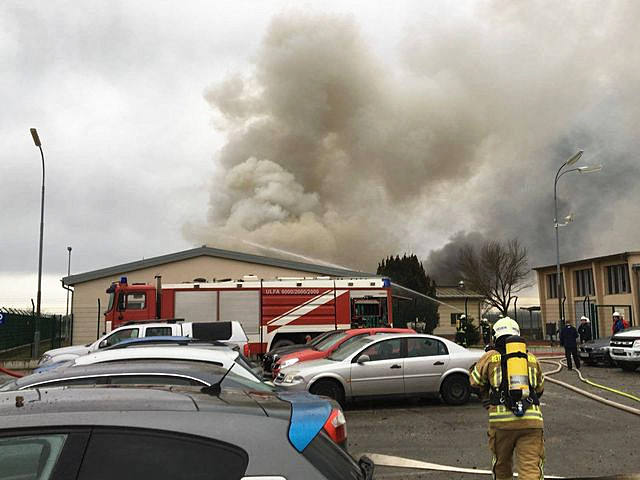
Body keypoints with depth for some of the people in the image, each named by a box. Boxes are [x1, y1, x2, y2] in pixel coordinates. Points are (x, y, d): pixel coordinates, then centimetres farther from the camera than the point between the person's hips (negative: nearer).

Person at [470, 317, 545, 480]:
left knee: (501, 463, 20)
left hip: (501, 419, -1)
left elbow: (475, 382, 17)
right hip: (532, 420, 1)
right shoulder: (532, 359, 17)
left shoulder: (490, 357, 8)